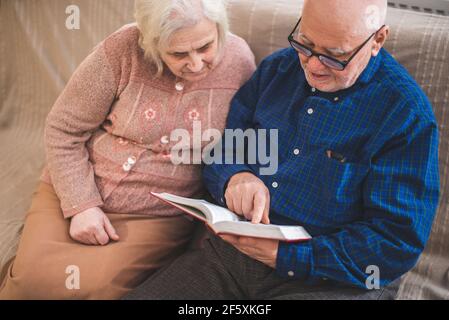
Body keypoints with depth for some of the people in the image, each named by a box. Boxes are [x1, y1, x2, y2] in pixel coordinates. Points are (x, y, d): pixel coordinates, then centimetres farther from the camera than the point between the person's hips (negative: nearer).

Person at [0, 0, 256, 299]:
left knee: (98, 285, -25)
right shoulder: (123, 50, -14)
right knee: (33, 277, -21)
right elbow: (62, 130, -6)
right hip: (76, 190, 0)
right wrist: (81, 205, -13)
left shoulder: (239, 61, -8)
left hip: (157, 216, 0)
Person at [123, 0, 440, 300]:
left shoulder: (407, 114, -10)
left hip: (327, 280, -5)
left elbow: (400, 242, -15)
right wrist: (235, 175, -13)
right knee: (133, 292, -10)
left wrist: (284, 256, -21)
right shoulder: (278, 68, 8)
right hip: (229, 251, 6)